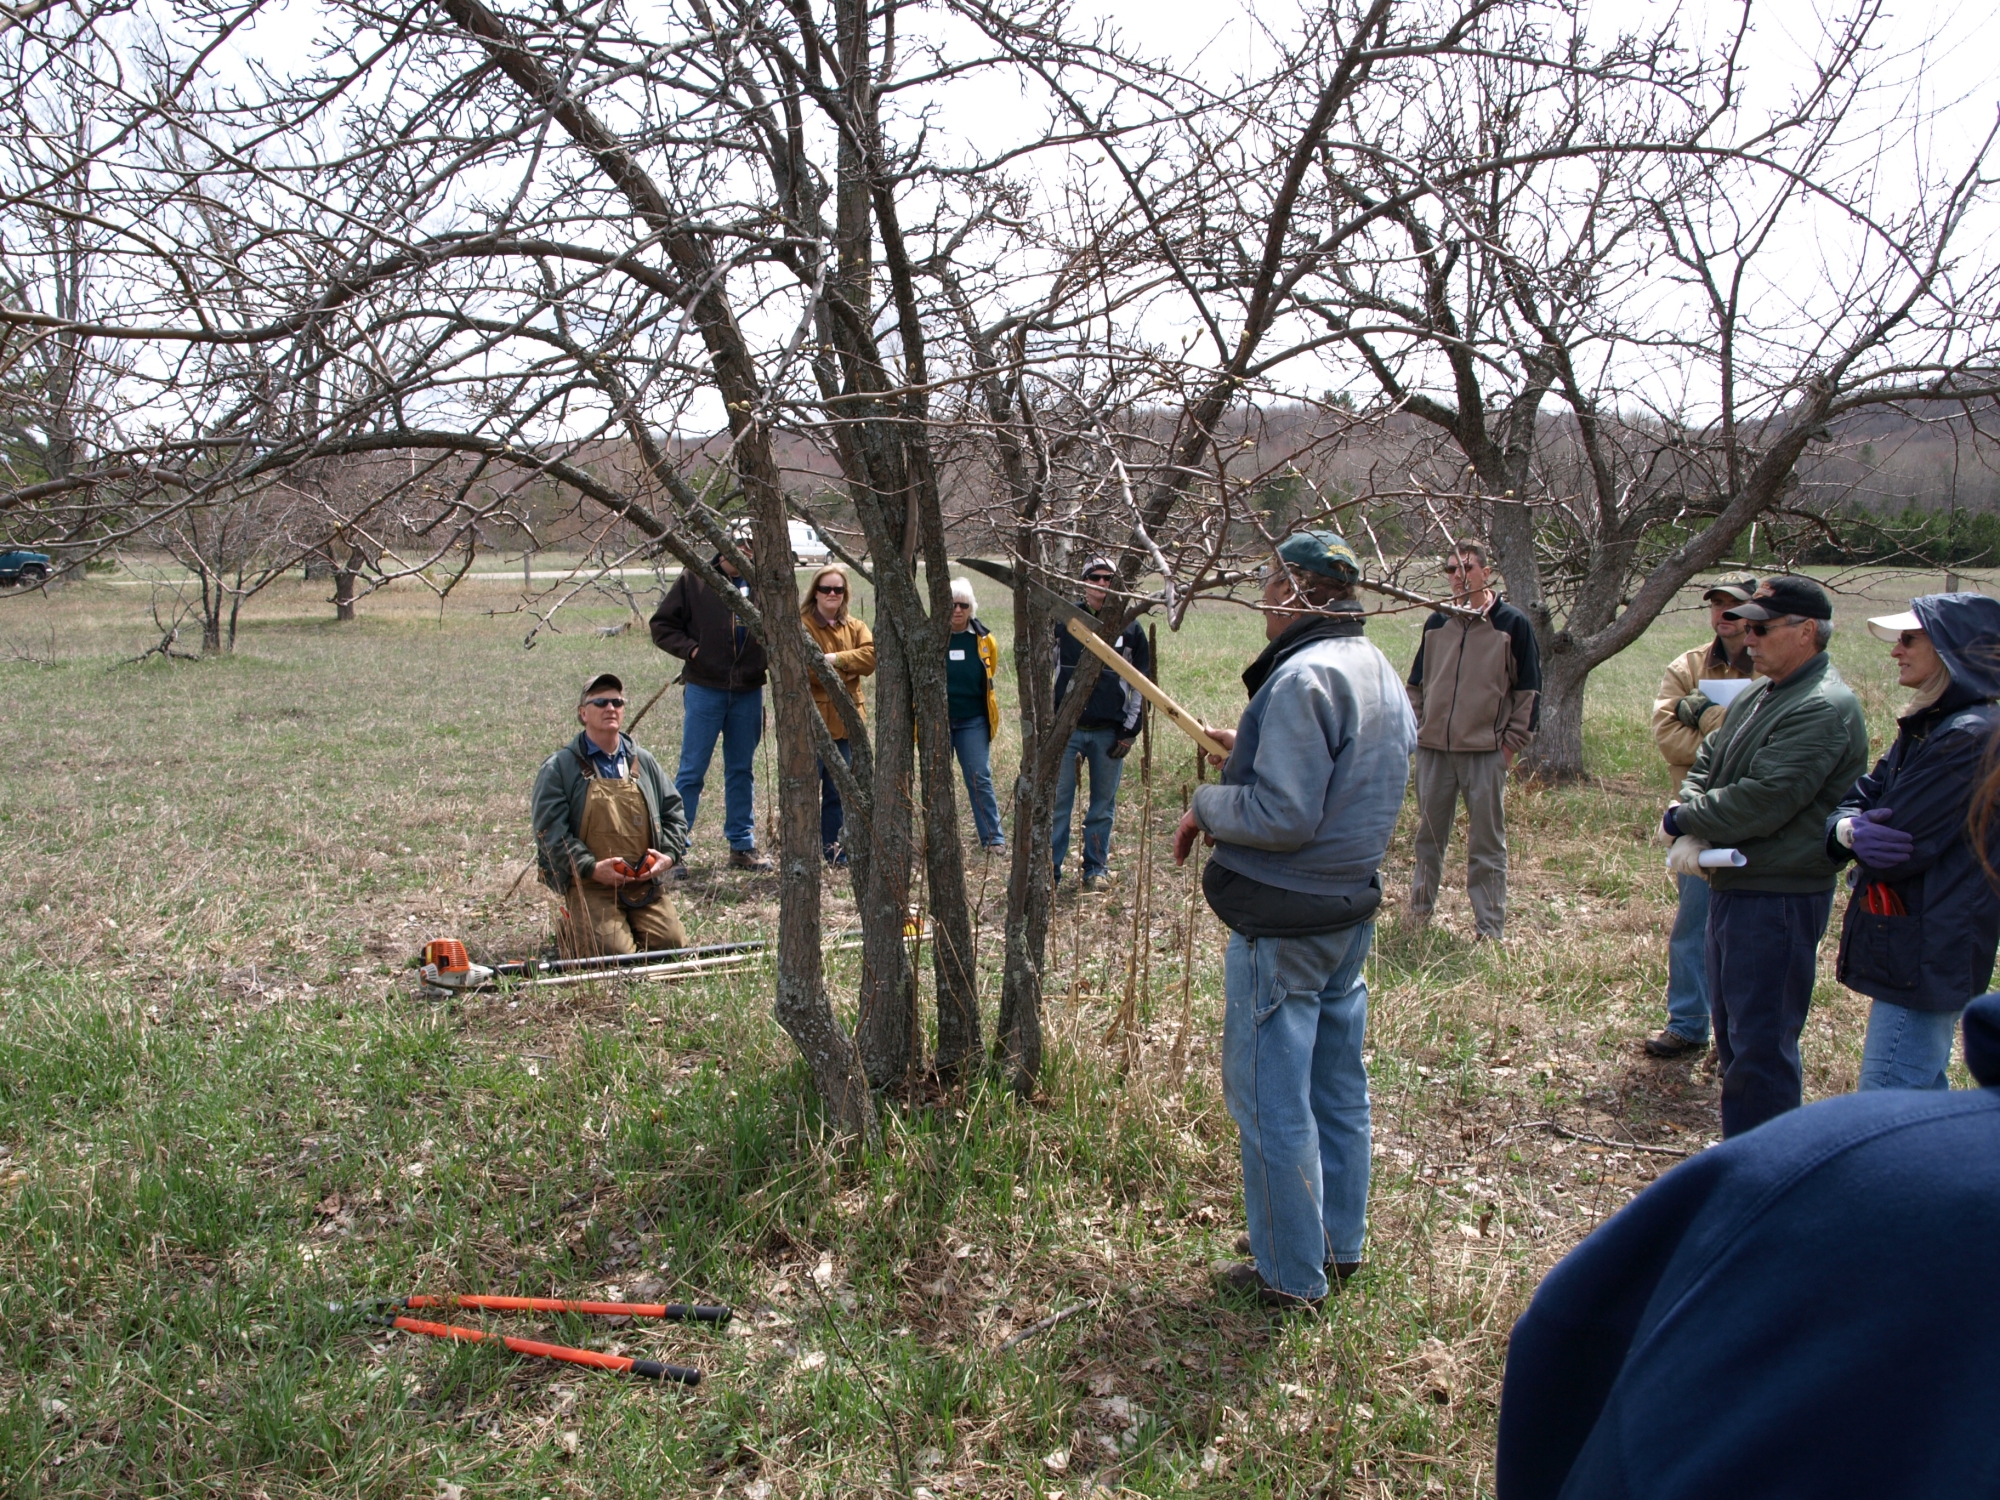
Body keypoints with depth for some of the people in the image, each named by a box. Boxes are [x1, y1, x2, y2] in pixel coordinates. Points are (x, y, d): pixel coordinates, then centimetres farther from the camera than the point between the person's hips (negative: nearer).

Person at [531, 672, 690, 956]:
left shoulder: (644, 762, 17)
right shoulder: (559, 768, 2)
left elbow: (673, 812, 18)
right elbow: (550, 830, -6)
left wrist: (669, 855, -1)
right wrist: (591, 867, -18)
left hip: (647, 883, 4)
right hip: (590, 886, -4)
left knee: (673, 943, -12)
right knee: (614, 954, -20)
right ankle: (570, 934, 12)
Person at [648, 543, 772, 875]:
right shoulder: (694, 579, -3)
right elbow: (662, 624, 1)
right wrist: (690, 649, -11)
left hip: (749, 691, 4)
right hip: (704, 689, -3)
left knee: (742, 770, 12)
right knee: (692, 770, -1)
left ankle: (742, 846, 21)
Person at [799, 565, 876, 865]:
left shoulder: (855, 627, 14)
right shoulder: (801, 624, -4)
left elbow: (871, 656, -4)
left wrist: (833, 659, -16)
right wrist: (844, 672, -12)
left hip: (844, 720, 5)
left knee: (837, 792, 11)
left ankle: (833, 850, 19)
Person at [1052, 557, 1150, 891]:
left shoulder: (1130, 628, 3)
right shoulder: (1063, 620, 1)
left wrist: (1130, 730, 1)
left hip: (1110, 733, 1)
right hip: (1065, 728, -1)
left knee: (1103, 806, 9)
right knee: (1057, 802, 0)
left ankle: (1096, 869, 22)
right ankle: (1049, 870, 8)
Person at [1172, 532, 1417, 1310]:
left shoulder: (1304, 677, -22)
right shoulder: (1379, 671, 9)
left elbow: (1283, 815, -26)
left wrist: (1206, 804, -10)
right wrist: (1252, 752, 17)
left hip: (1284, 919, -10)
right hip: (1353, 907, 10)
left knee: (1272, 1100, 3)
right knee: (1338, 1086, 20)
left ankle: (1291, 1276, 15)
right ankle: (1340, 1245, 34)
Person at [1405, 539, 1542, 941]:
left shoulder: (1513, 624, -1)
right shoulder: (1437, 623, 11)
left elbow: (1528, 690, 0)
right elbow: (1417, 683, 19)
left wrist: (1513, 742, -4)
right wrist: (1415, 728, 10)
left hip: (1486, 751, -4)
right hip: (1433, 749, 4)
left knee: (1487, 841, 1)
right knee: (1428, 835, 12)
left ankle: (1490, 929, 8)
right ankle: (1419, 915, 24)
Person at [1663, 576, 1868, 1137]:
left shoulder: (1824, 709, -18)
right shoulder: (1758, 692, 13)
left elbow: (1760, 802, -25)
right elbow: (1707, 762, 15)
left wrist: (1682, 820, -9)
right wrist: (1691, 835, -3)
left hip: (1780, 898, -10)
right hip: (1732, 883, 10)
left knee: (1760, 1043, -5)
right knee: (1732, 1030, 19)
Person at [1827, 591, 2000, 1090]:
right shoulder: (1926, 727, 12)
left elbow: (1899, 849, -23)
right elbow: (1857, 800, 8)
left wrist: (1855, 834, -1)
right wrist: (1849, 828, -16)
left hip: (1927, 952, -10)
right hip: (1916, 949, 10)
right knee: (1923, 1093, 20)